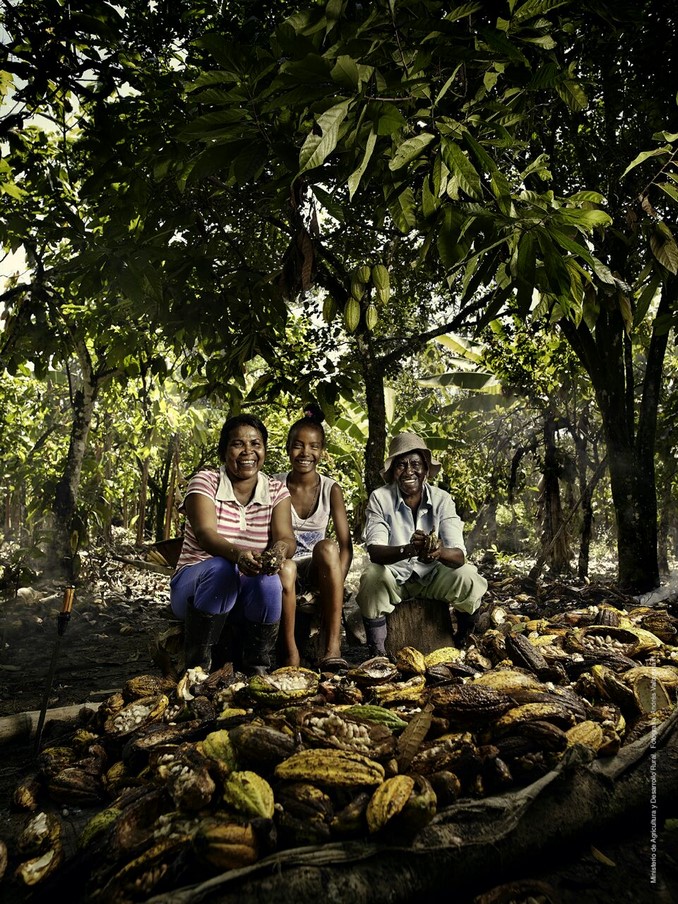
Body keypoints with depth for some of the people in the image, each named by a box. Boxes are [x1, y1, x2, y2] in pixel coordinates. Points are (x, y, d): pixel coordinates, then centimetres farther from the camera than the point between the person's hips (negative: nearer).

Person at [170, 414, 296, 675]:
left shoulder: (276, 491, 2)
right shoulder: (205, 481, -7)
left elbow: (286, 538, -13)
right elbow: (205, 533, -23)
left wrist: (279, 551, -39)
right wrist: (237, 554, -45)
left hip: (248, 594, 2)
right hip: (195, 583, -2)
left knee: (269, 581, -31)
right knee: (220, 569, -34)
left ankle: (256, 669, -5)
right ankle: (197, 665, -15)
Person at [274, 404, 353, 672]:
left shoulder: (331, 489, -2)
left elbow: (346, 546, -7)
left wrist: (333, 585, -22)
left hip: (316, 568, 1)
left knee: (326, 547, -33)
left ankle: (332, 647, -37)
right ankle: (291, 653, -32)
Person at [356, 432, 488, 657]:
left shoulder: (441, 499, -11)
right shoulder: (380, 498, -14)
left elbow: (459, 555, -20)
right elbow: (374, 551, -25)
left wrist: (439, 552, -45)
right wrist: (409, 549, -46)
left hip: (432, 578, 2)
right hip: (394, 577, -1)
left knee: (468, 576, -24)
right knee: (372, 576, -32)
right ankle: (377, 654, -16)